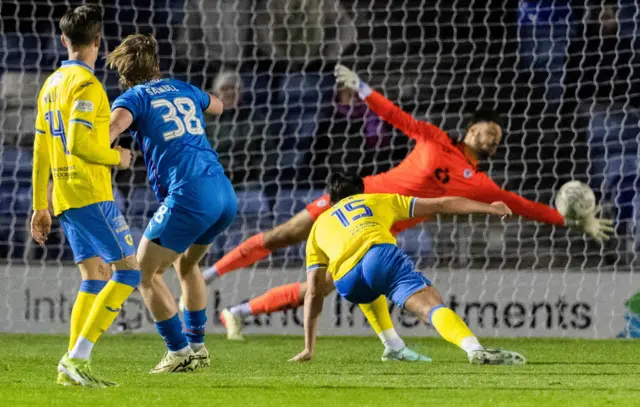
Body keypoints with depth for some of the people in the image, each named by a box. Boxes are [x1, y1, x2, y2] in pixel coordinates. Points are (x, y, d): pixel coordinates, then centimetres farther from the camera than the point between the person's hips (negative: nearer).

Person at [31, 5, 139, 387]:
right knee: (128, 270, -8)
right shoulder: (86, 84, -12)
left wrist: (41, 206, 20)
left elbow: (41, 152, 17)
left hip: (65, 197, 9)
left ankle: (73, 365, 3)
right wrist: (118, 157, -4)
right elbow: (79, 144, -22)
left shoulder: (51, 84, 15)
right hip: (91, 194, -9)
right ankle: (78, 357, -16)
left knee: (96, 277, 10)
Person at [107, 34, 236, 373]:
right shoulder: (183, 90, 21)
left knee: (146, 272, 7)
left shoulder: (134, 97, 4)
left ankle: (179, 351, 4)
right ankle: (197, 347, 27)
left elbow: (111, 127, -18)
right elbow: (217, 106, 43)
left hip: (188, 198, -7)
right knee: (186, 264, 29)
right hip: (224, 194, 7)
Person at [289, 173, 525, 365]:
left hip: (348, 283, 2)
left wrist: (309, 349, 31)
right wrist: (489, 208, 37)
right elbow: (441, 205, 30)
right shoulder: (377, 199, 36)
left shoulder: (318, 226, 37)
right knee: (433, 307, -20)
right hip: (380, 254, -2)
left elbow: (313, 293, 30)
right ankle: (475, 348, -48)